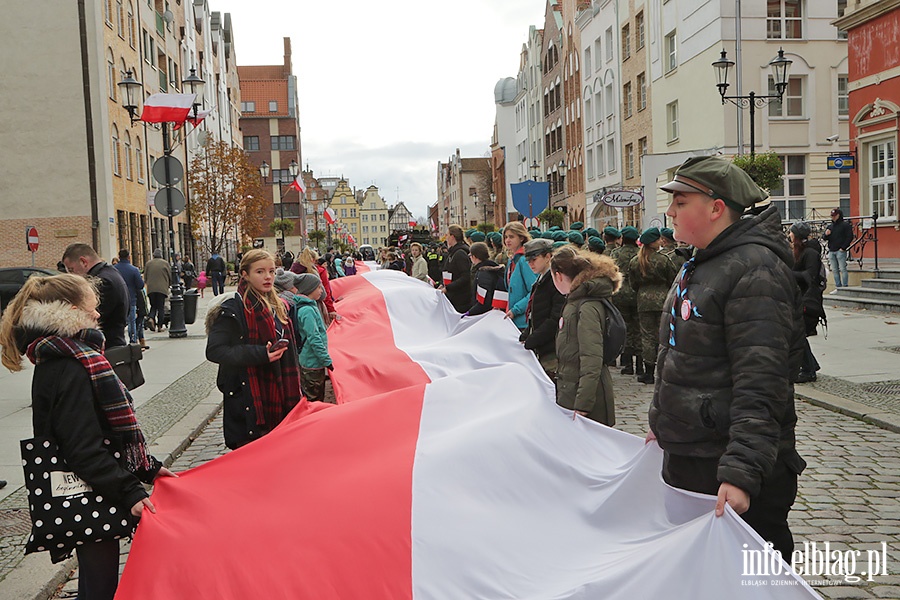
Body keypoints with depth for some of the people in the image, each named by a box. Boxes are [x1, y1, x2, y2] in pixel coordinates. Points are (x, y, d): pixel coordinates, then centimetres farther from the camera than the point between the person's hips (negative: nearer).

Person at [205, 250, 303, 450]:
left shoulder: (277, 306, 14)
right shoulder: (233, 308, -11)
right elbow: (214, 351, -18)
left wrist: (294, 391, 16)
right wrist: (260, 354, -24)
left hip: (276, 394, 8)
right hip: (249, 401, -8)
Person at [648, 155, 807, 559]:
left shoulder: (755, 269, -19)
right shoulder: (701, 265, 13)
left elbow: (760, 385, -27)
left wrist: (741, 472, -32)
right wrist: (665, 426, 28)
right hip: (684, 458, 10)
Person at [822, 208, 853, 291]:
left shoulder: (845, 225, 0)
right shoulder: (830, 227, 19)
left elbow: (849, 237, -6)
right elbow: (824, 238, 20)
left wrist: (843, 247, -12)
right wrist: (826, 235, -4)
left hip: (840, 251, -6)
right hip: (831, 251, 6)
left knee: (842, 269, -7)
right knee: (834, 270, 6)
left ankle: (844, 287, -5)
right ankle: (838, 287, 11)